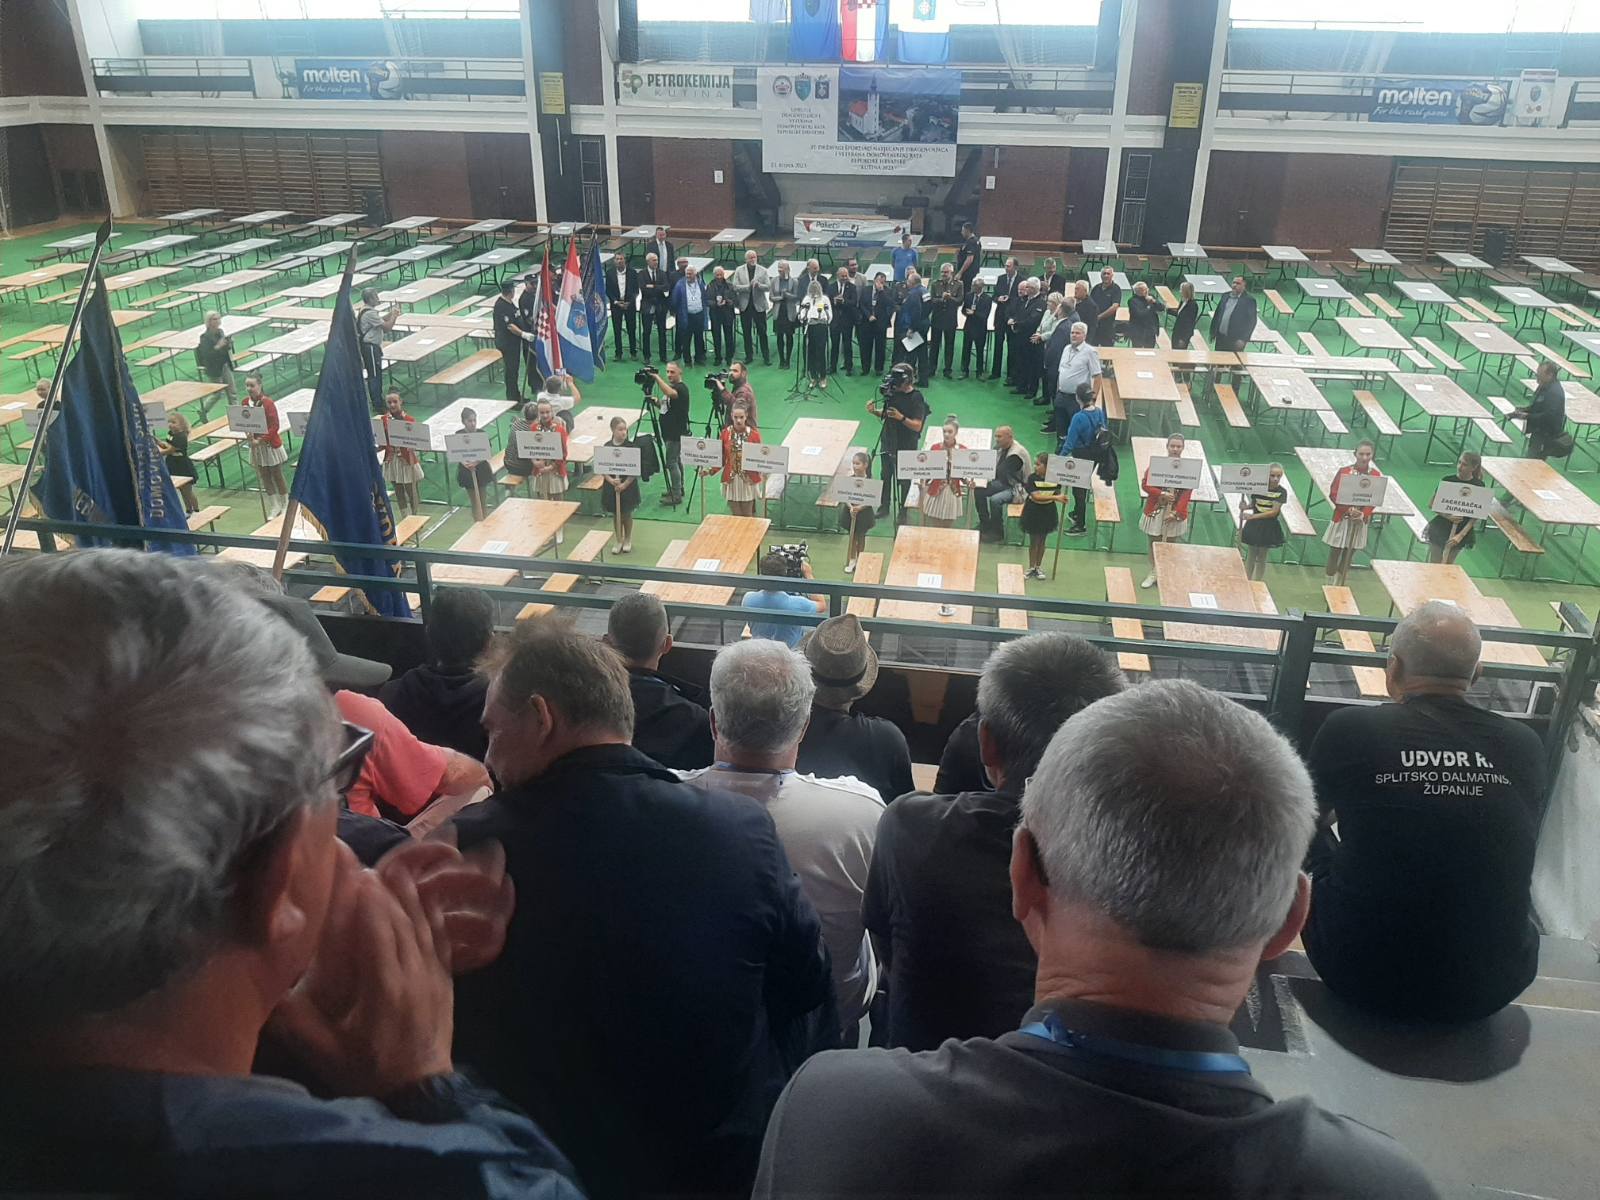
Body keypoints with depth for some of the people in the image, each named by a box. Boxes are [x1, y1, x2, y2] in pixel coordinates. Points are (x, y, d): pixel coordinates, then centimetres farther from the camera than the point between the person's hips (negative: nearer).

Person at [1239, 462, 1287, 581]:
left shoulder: (1281, 492, -11)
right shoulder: (1258, 487, -6)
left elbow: (1274, 512, -16)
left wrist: (1253, 516, -22)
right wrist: (1245, 506, -16)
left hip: (1269, 527, -1)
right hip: (1254, 525, 1)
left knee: (1262, 558, 9)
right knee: (1251, 555, 10)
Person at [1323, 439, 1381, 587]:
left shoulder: (1376, 475, -4)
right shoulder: (1344, 471, -10)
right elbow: (1333, 494, -10)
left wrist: (1363, 514, -18)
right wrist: (1348, 509, -21)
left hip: (1361, 520, 2)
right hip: (1342, 518, -2)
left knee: (1348, 556, 11)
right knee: (1335, 553, 4)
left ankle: (1339, 587, 21)